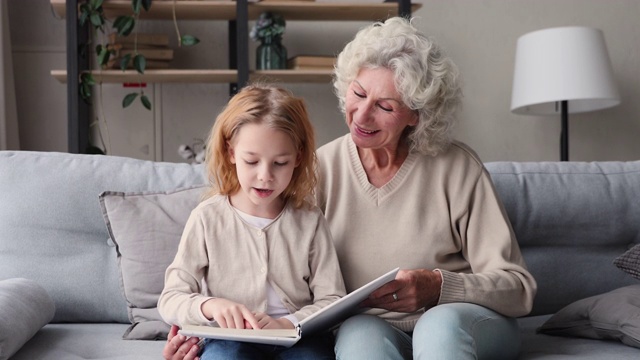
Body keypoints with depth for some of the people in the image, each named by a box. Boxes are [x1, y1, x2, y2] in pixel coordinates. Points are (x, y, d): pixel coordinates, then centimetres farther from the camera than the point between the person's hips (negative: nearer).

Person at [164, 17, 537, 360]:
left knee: (439, 324, -35)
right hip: (372, 330, 1)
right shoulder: (321, 169, -2)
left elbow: (518, 288, -7)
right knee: (358, 330, -34)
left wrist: (437, 287, -24)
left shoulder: (457, 168, -8)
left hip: (468, 320, -1)